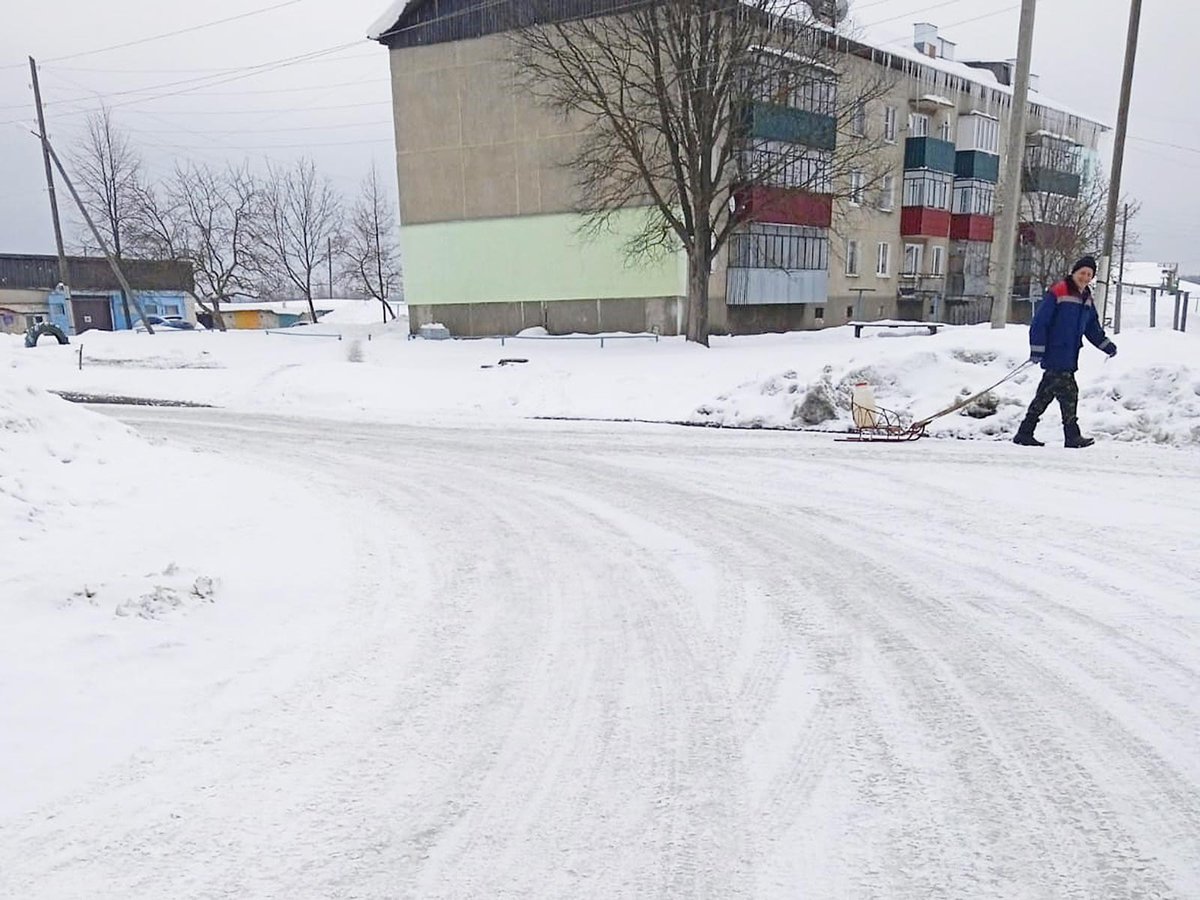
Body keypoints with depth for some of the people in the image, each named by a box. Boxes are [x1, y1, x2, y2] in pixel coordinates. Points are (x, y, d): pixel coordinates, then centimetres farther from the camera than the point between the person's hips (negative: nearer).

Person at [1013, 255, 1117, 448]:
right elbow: (1039, 322, -13)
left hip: (1070, 356, 9)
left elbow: (1093, 328, 26)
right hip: (1055, 354, -9)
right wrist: (1037, 350, -17)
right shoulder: (1057, 293, -10)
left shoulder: (1086, 298, 16)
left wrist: (1107, 345, 19)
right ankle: (1072, 436, -5)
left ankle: (1024, 434, 15)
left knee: (1045, 394, 10)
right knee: (1068, 392, -11)